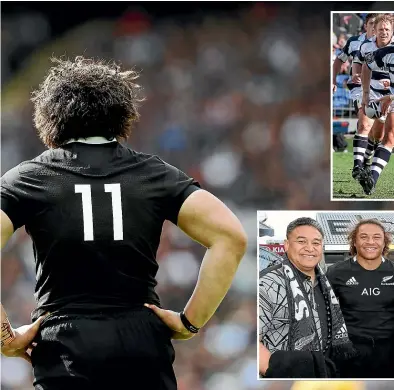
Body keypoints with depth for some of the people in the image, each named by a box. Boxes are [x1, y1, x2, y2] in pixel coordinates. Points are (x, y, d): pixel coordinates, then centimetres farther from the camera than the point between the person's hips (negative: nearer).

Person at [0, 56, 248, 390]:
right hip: (143, 346, 2)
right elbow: (231, 237, -4)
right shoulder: (154, 174, 8)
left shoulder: (28, 178, 4)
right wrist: (190, 322, 2)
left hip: (66, 350, -2)